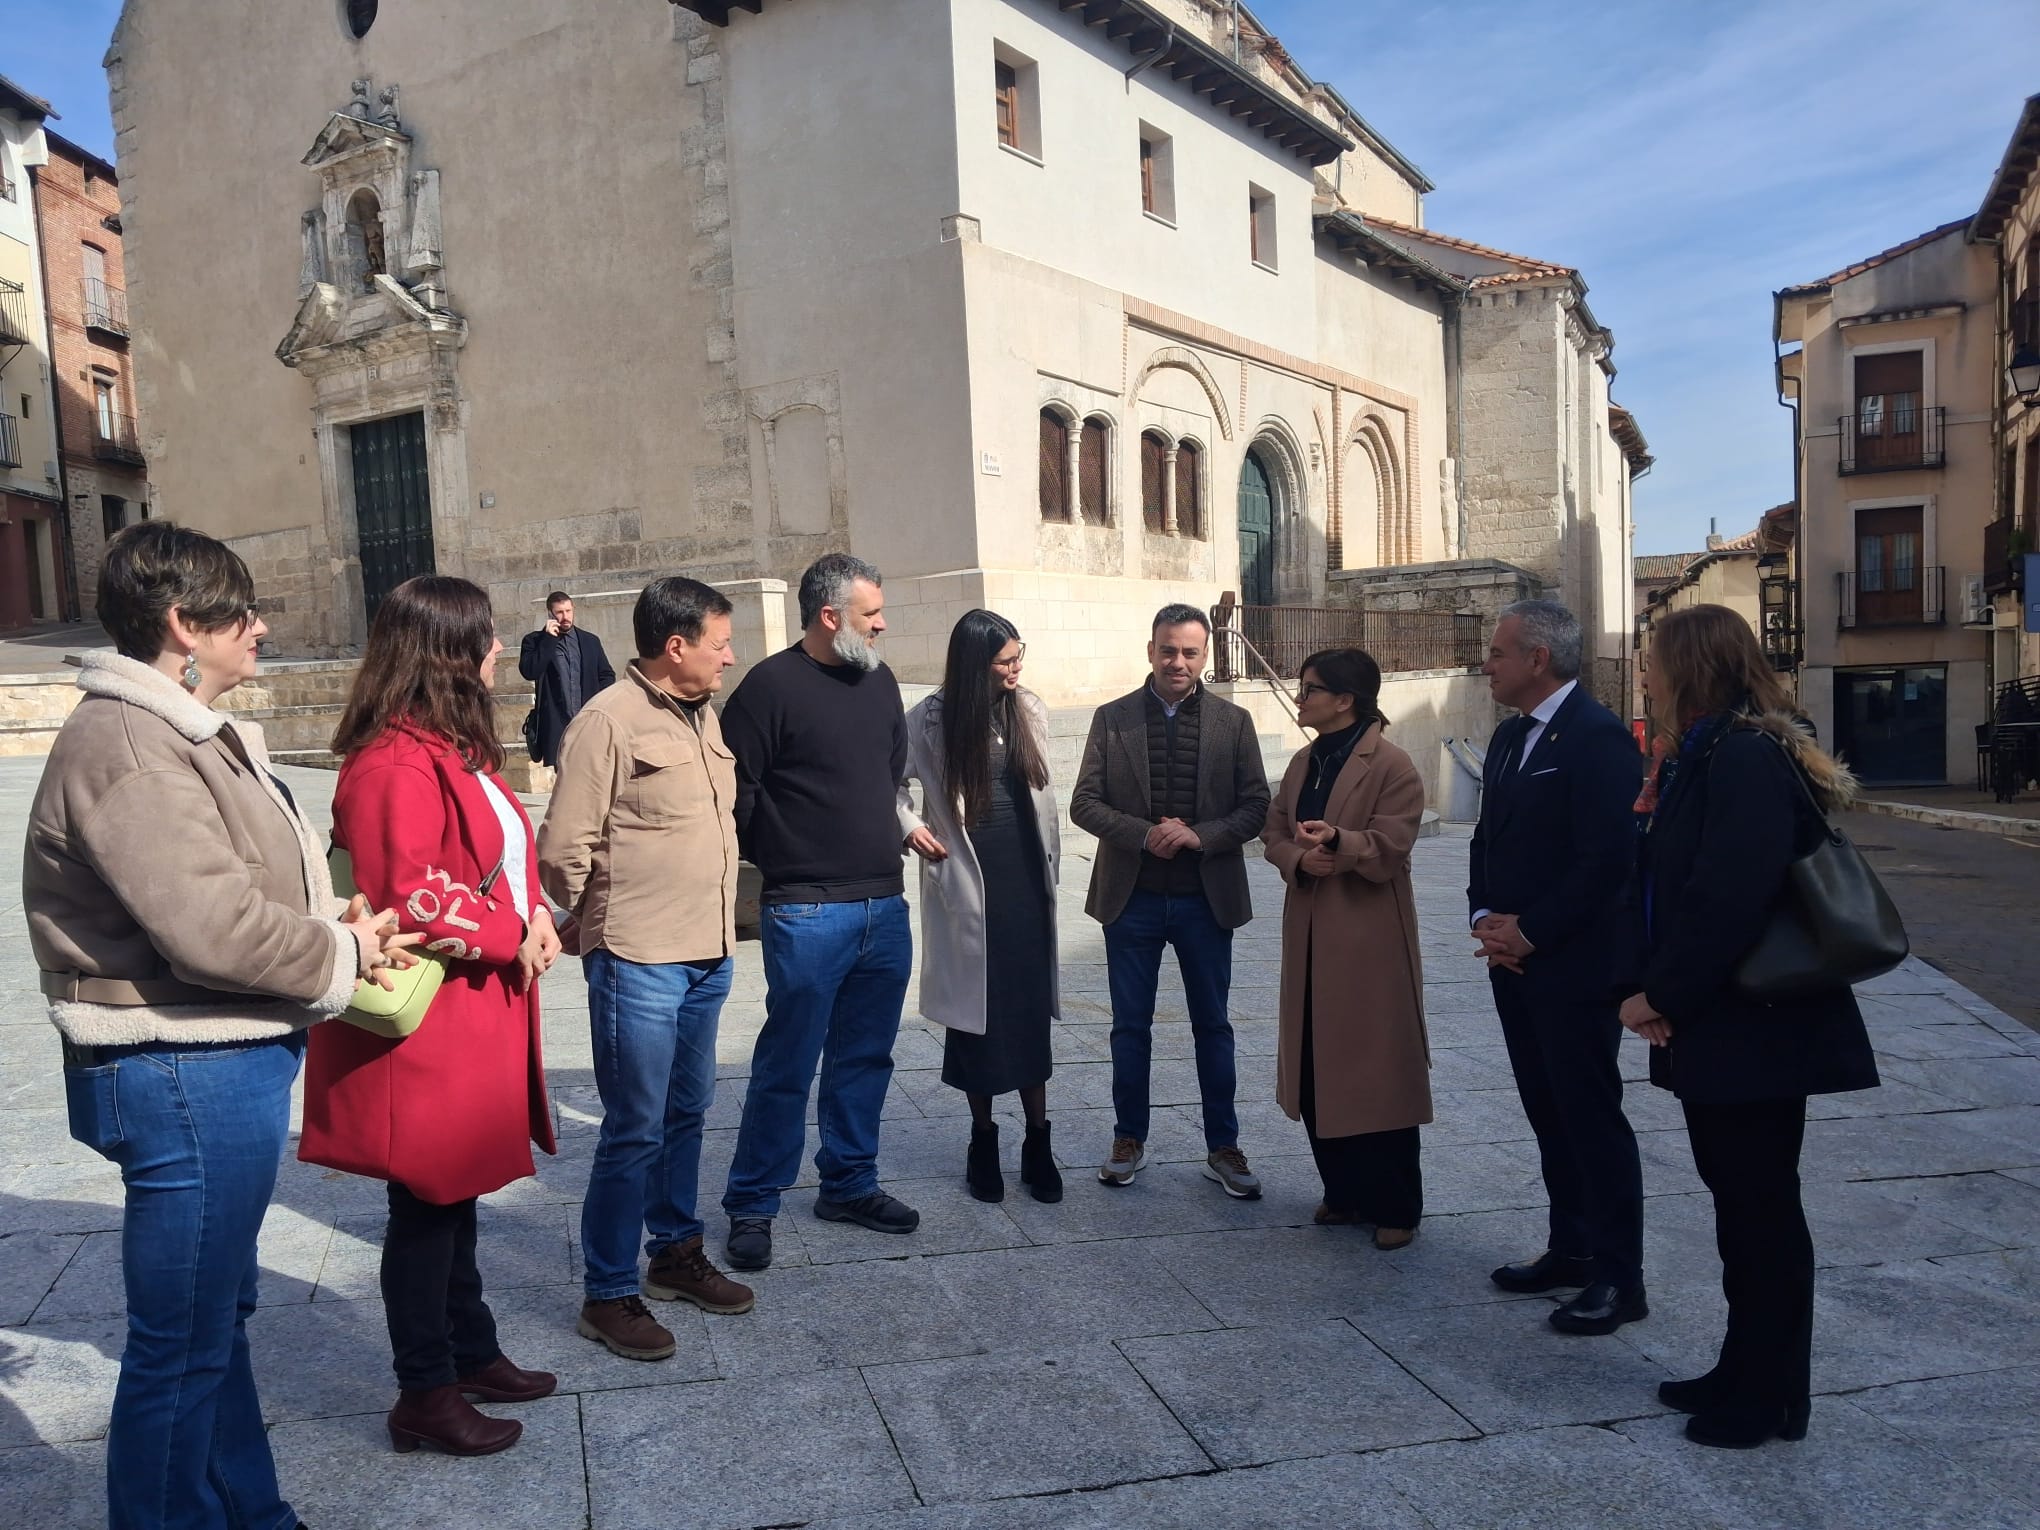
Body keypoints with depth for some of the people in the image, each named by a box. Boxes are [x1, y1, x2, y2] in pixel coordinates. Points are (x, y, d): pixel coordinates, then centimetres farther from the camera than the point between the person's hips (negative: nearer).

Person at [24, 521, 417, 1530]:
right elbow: (211, 927, -27)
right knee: (181, 1343, 4)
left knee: (219, 1311, 23)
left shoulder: (185, 734, 13)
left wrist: (332, 920, -1)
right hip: (186, 1077, -11)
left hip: (227, 1067, 11)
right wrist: (342, 954, -12)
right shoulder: (124, 745, -20)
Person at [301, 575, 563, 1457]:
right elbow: (408, 898, -26)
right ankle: (425, 1394, 20)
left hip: (476, 1017, 10)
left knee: (456, 1194, 21)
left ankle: (472, 1353, 36)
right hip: (425, 1025, -10)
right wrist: (510, 934, -17)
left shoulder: (457, 746, 12)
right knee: (427, 1205, 4)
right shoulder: (396, 765, -21)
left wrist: (535, 912, -1)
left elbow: (501, 854, 18)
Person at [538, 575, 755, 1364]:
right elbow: (563, 849, -13)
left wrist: (717, 925, 16)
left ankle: (676, 1252, 35)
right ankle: (608, 1295, 15)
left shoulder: (702, 715, 11)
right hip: (640, 963, -8)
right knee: (634, 1132, 0)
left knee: (686, 1113, 19)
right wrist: (596, 922, 1)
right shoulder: (609, 721, -15)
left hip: (707, 956, 8)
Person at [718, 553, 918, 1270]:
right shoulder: (772, 685, -10)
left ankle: (849, 1183, 30)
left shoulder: (880, 681, 11)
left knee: (865, 1058, 15)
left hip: (885, 907, 7)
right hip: (808, 913, -7)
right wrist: (782, 858, -1)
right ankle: (752, 1205, 16)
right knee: (787, 1065, 1)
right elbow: (736, 792, -10)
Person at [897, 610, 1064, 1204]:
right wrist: (908, 825, -9)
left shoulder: (1029, 710, 3)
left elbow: (1042, 792, 11)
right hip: (966, 882, -2)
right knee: (976, 1011, 6)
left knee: (1032, 1009, 5)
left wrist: (1050, 861, 9)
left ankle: (1038, 1142, 16)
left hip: (1026, 876, 3)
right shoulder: (932, 719, -7)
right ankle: (983, 1141, 21)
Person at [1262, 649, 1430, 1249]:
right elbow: (1275, 832, 11)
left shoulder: (1391, 765, -10)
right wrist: (1298, 858, -10)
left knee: (1378, 1070, 1)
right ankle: (1344, 1191, 26)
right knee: (1318, 1068, 11)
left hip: (1368, 936, -7)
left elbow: (1389, 847, -16)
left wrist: (1338, 841, -33)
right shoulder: (1303, 762, 13)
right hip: (1310, 934, 7)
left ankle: (1395, 1207, 14)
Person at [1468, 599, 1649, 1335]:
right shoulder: (1509, 737, 13)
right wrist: (1485, 917, 2)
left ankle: (1618, 1277, 11)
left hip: (1575, 967, -8)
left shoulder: (1597, 737, -15)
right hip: (1515, 961, 9)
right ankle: (1570, 1249, 28)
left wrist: (1529, 932, -15)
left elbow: (1607, 858, -21)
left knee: (1592, 1115, 0)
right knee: (1548, 1111, 16)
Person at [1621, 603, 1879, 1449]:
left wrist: (1661, 995, -16)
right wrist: (1653, 992, -1)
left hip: (1754, 1030, -10)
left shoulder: (1746, 759, -19)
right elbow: (1665, 886, 12)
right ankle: (1746, 1373, 31)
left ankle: (1772, 1395, 18)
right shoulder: (1701, 759, 12)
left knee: (1760, 1206, 3)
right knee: (1739, 1200, 17)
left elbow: (1728, 897, -27)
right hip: (1715, 1028, 10)